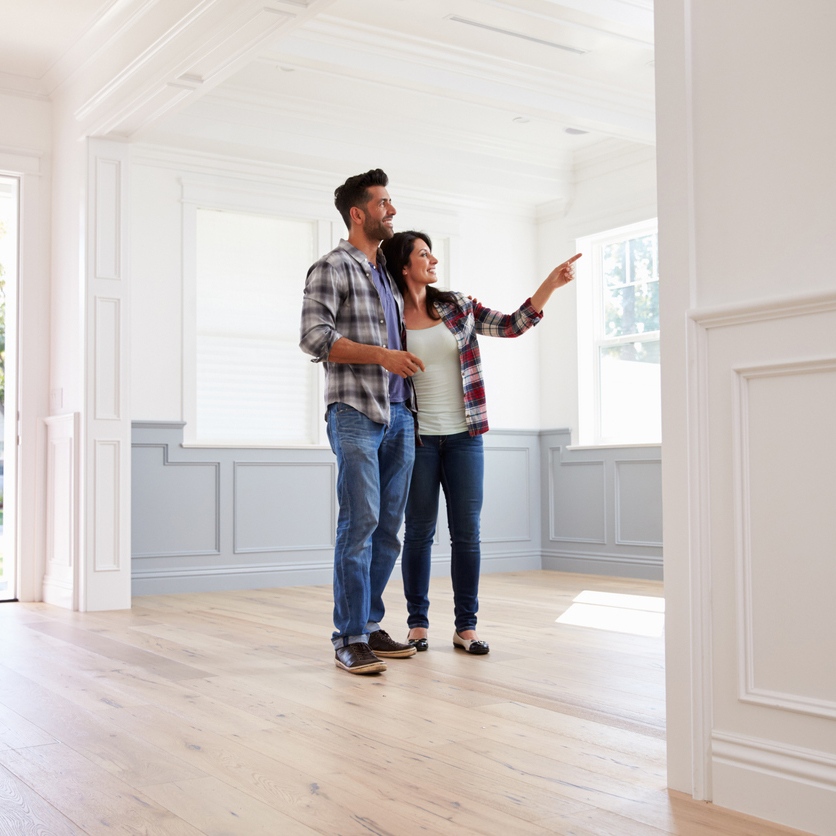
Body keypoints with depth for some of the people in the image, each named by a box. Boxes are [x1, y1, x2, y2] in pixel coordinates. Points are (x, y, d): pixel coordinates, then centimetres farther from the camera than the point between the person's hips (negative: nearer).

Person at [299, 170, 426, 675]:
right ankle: (350, 640, -6)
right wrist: (382, 355, -17)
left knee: (389, 527, 7)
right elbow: (314, 337, -13)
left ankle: (370, 625, 16)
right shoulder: (333, 268, -1)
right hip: (356, 413, -8)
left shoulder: (387, 274, 23)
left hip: (399, 414, 8)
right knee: (360, 522, -11)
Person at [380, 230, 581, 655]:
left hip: (463, 436, 3)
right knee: (419, 532, 4)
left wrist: (550, 284, -6)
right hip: (417, 439, -2)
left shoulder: (457, 306, 7)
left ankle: (466, 626, 11)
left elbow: (510, 325, 3)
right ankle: (417, 624, 15)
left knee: (467, 533, 3)